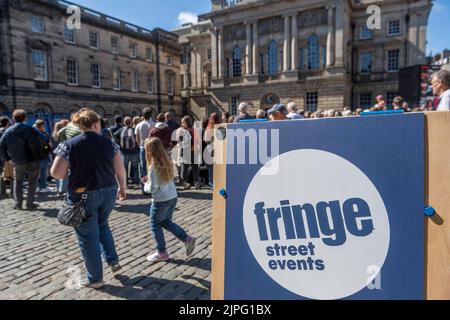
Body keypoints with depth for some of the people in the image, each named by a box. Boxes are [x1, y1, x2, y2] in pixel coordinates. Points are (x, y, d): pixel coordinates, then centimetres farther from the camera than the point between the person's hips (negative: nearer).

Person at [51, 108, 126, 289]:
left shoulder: (68, 145, -8)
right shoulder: (109, 143, -3)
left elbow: (56, 174, -9)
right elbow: (120, 170, -1)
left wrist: (73, 169, 10)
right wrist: (122, 187, 14)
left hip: (83, 196, -3)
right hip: (108, 192, 3)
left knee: (88, 237, 10)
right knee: (102, 225, 29)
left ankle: (95, 279, 21)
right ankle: (113, 260, 23)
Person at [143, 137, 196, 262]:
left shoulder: (153, 167, -19)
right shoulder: (167, 163, 2)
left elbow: (152, 188, -16)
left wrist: (146, 185, 4)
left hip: (160, 200, -7)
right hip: (173, 197, 7)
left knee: (155, 225, 13)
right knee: (166, 222, 22)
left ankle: (161, 252, 22)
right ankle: (187, 239, 13)